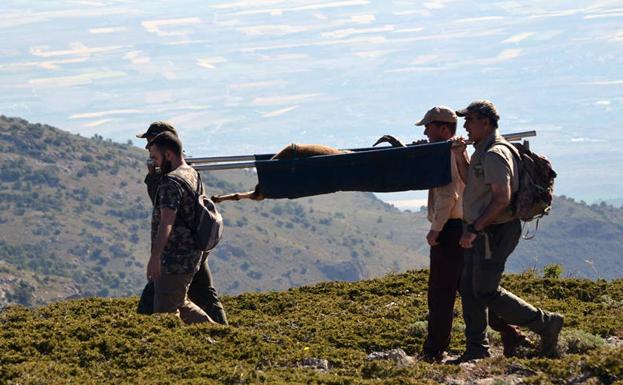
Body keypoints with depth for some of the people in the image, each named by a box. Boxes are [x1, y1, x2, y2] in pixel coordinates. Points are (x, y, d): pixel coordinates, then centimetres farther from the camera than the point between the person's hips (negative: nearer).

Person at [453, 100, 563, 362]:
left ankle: (545, 324, 1)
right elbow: (471, 181, 27)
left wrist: (474, 228, -26)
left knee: (486, 292, -7)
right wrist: (460, 156, 11)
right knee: (469, 288, 12)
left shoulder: (495, 154, -20)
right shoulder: (482, 152, 13)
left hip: (494, 233, -10)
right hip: (482, 232, 10)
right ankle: (476, 349, 18)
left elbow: (502, 199, -27)